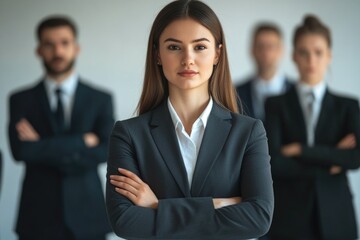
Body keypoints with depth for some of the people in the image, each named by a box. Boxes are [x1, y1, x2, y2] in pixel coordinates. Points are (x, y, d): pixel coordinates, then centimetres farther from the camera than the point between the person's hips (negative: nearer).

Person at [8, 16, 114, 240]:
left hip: (86, 218, 0)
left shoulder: (100, 100, 5)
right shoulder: (21, 100, 4)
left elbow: (106, 152, -8)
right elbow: (21, 150, -11)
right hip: (38, 218, 0)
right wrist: (82, 141, -12)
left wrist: (44, 148, -10)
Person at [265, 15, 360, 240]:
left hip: (335, 220, 1)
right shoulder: (277, 105, 4)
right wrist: (328, 163, -8)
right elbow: (274, 162, -9)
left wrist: (301, 150, -11)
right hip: (290, 220, -1)